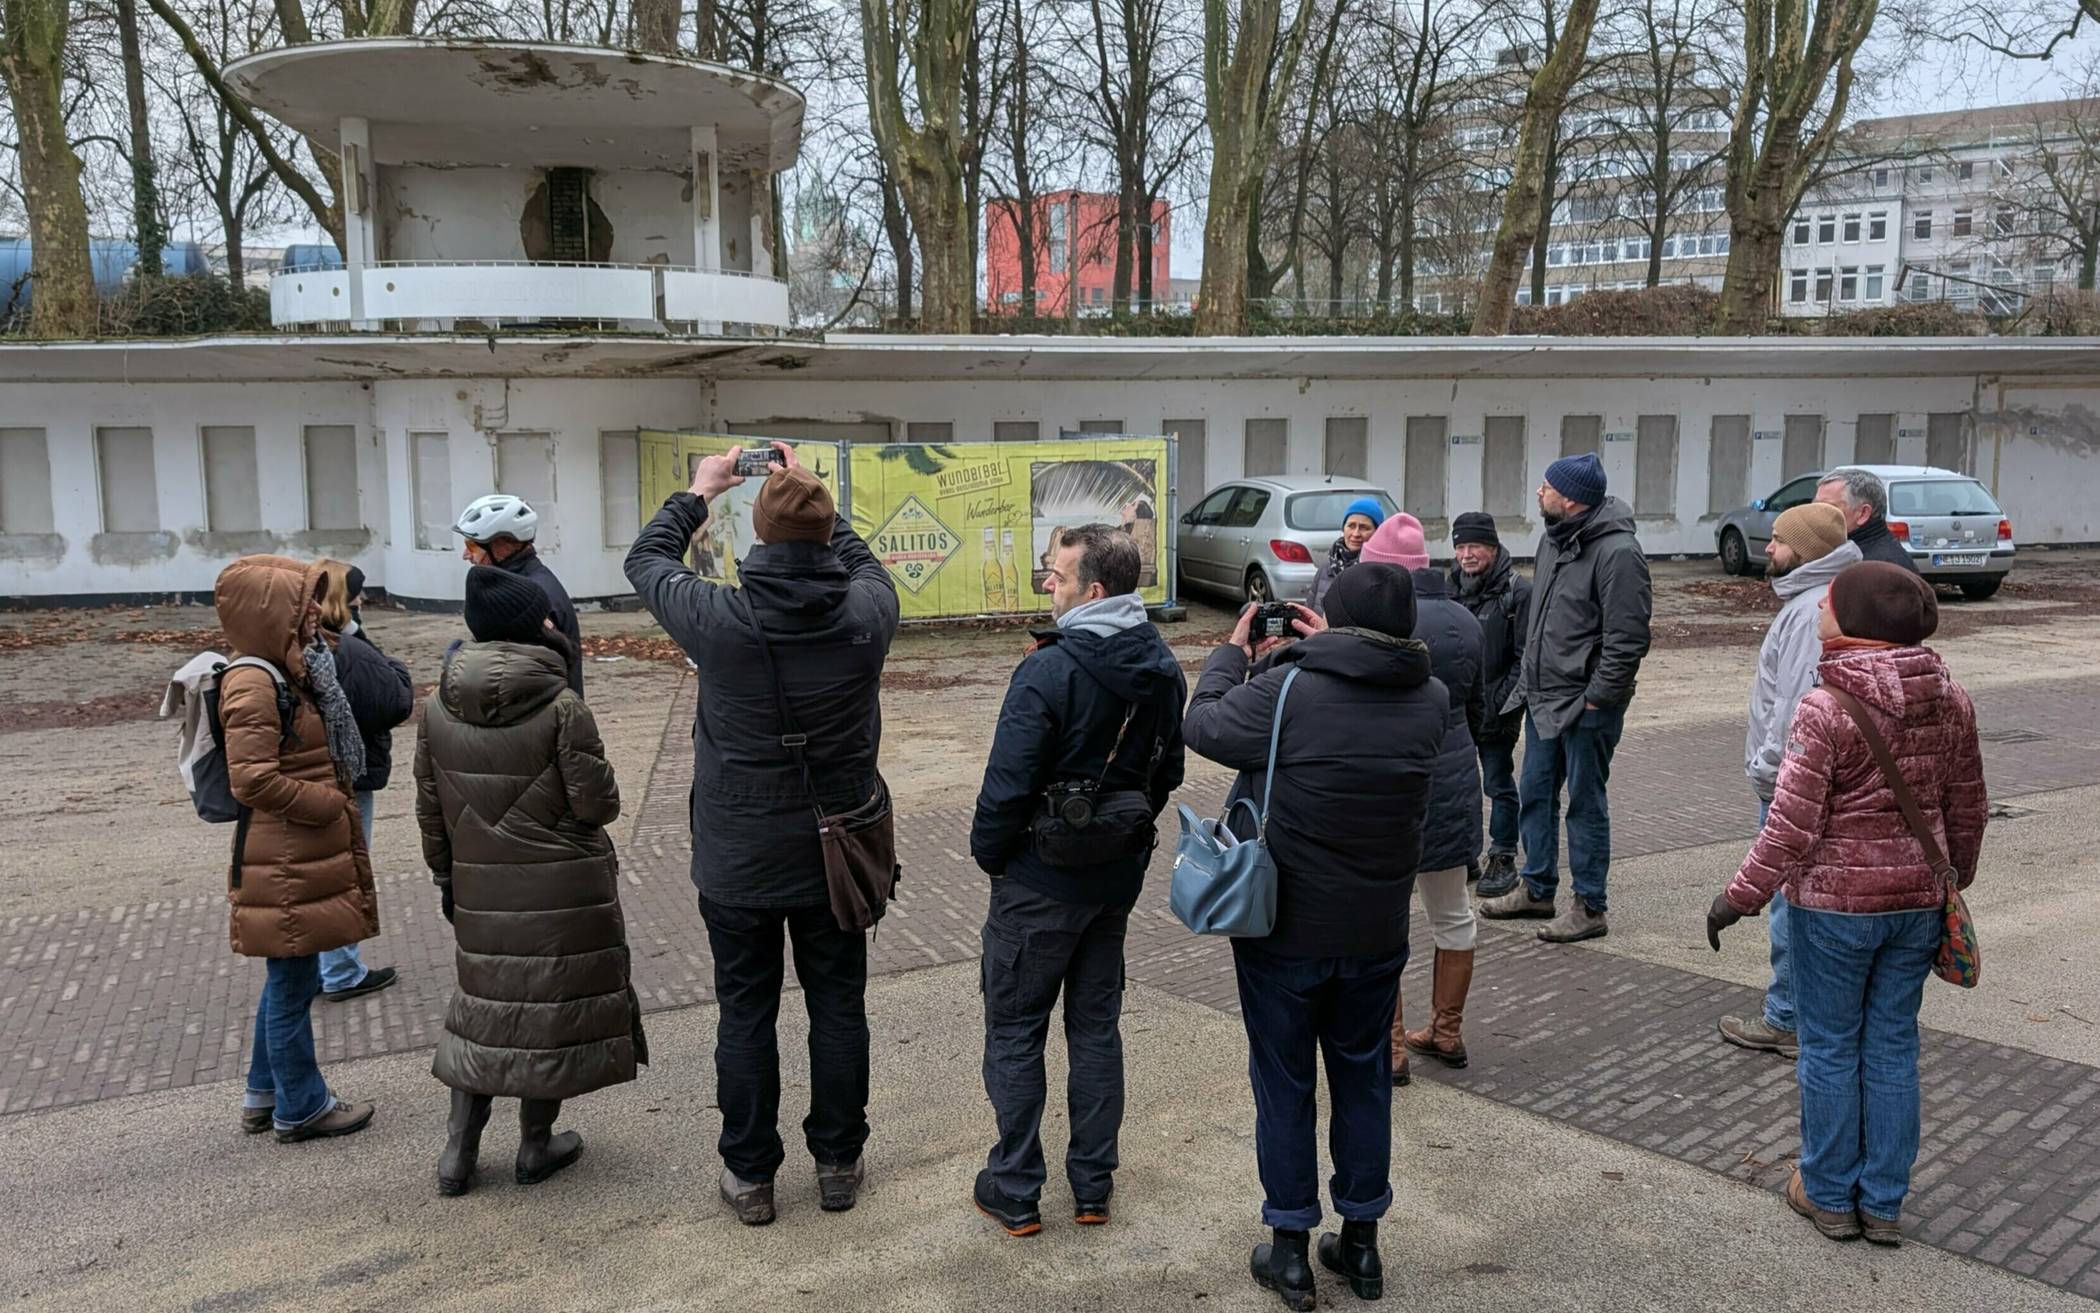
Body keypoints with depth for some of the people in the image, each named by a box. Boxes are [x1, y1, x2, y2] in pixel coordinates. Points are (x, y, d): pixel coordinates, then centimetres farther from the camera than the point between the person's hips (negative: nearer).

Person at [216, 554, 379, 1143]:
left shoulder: (291, 675, 12)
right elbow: (253, 779, -24)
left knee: (289, 980, 20)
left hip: (306, 856, 10)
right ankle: (301, 1108, 17)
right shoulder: (254, 685, -19)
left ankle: (265, 1095, 34)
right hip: (284, 866, -10)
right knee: (293, 987, 3)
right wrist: (329, 805, -15)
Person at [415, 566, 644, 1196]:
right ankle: (536, 1145, 22)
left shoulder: (438, 710, -1)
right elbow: (599, 804, -14)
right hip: (563, 894, -4)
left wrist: (446, 879, 17)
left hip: (480, 891, 5)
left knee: (486, 1005, 18)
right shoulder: (562, 708, -17)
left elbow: (431, 812, 6)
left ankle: (458, 1151, 21)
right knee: (551, 1007, 11)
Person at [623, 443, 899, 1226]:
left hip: (737, 859, -1)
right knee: (838, 1007, 15)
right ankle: (838, 1163, 27)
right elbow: (862, 562, 12)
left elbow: (645, 560, 2)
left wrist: (697, 494, 16)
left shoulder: (721, 620, -20)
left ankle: (749, 1176, 23)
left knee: (746, 1015, 12)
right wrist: (813, 499, 16)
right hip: (837, 855, 2)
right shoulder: (866, 615, -15)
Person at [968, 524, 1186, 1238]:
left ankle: (1015, 1192, 17)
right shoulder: (1162, 668, 0)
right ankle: (1093, 1184, 26)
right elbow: (1168, 770, 10)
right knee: (1096, 1024, 17)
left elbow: (1008, 784, -22)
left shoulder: (1049, 672, -24)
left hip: (1041, 880, -6)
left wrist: (988, 852, -6)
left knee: (1014, 1030, 9)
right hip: (1119, 873, 7)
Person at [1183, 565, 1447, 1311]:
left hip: (1284, 931, -4)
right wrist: (1323, 657, 17)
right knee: (1364, 1080, 19)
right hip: (1377, 933, 4)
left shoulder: (1288, 689, -22)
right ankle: (1360, 1244, 31)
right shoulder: (1431, 701, -7)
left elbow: (1202, 726, -7)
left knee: (1284, 1084, 11)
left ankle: (1290, 1250, 22)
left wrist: (1232, 652, 8)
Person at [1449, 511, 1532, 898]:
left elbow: (1525, 659, -11)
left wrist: (1500, 704, -16)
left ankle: (1503, 860, 14)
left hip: (1495, 711, -6)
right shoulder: (1450, 588, 8)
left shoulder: (1518, 591, -9)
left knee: (1499, 785, 3)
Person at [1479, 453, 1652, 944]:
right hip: (1543, 698, 9)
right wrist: (1529, 679, 15)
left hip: (1585, 705, -9)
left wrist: (1595, 698, -18)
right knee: (1535, 793, 16)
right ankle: (1536, 889, 30)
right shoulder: (1554, 540, 10)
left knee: (1586, 803, 2)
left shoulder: (1617, 552, -19)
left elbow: (1626, 640, -20)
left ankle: (1589, 907, 13)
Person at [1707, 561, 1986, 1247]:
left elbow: (1793, 825, -19)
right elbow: (1968, 807, 9)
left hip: (1835, 903, -5)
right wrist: (1952, 881, 24)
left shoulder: (1825, 709, -19)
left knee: (1829, 1047, 10)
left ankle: (1830, 1196, 23)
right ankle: (1884, 1203, 24)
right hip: (1918, 902, 5)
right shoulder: (1950, 701, -1)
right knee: (1892, 1046, 14)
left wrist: (1740, 896, -9)